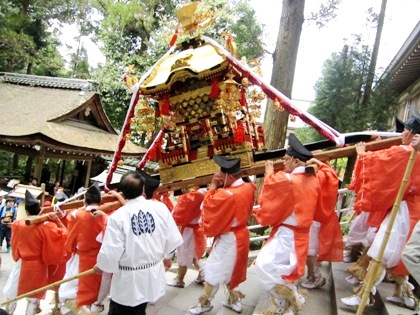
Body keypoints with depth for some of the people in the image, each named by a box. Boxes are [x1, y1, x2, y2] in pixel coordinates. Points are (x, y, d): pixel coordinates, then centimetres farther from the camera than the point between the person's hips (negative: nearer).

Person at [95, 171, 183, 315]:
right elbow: (173, 239, -3)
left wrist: (101, 265, 4)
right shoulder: (161, 207, -10)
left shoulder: (117, 216, -19)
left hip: (128, 279, -4)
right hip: (154, 275, 4)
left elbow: (110, 253, -18)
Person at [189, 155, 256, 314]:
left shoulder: (225, 195, -30)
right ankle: (235, 300, 36)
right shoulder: (248, 188, -6)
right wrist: (218, 188, -5)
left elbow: (207, 211, -17)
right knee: (230, 269, 24)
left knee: (213, 271, 10)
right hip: (241, 235, 8)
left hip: (228, 239, -8)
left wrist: (212, 188, -15)